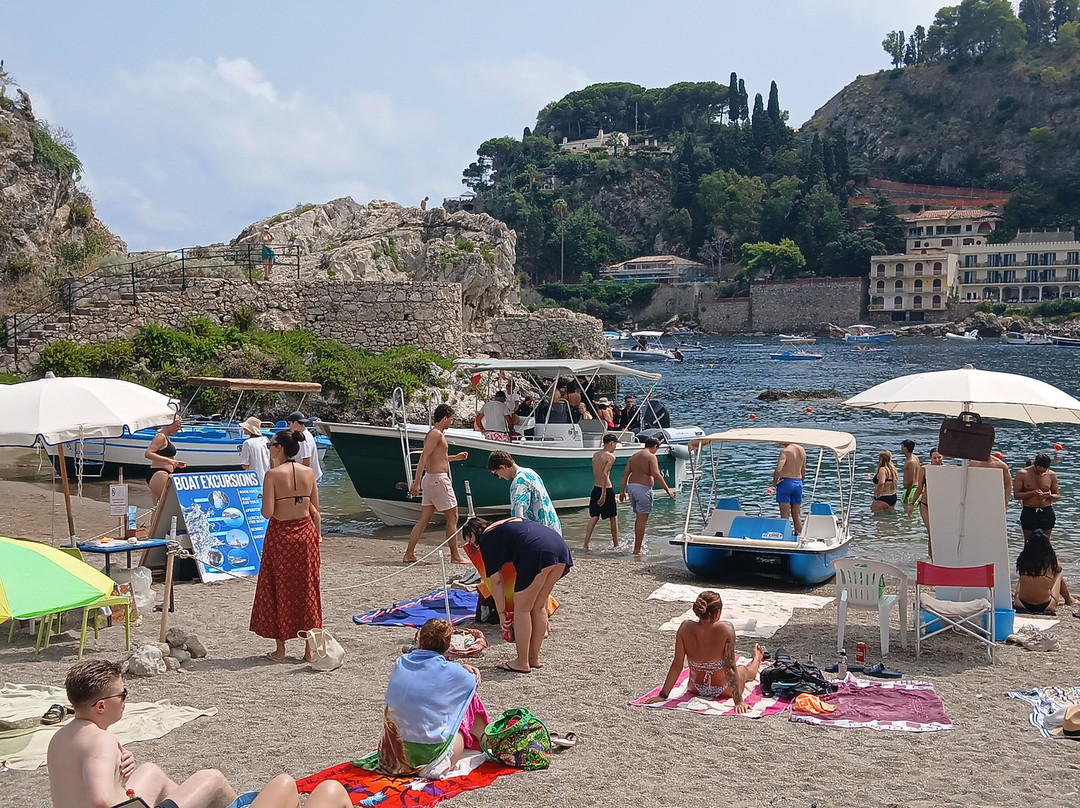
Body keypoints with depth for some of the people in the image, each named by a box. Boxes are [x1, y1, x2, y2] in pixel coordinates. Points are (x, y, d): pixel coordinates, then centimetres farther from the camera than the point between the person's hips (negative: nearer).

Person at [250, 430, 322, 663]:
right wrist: (317, 534, 16)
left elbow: (267, 512, -19)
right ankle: (309, 649, 15)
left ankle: (280, 650, 13)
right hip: (305, 533, 4)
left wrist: (264, 501, 2)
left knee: (279, 590, 9)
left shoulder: (273, 475, -14)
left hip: (280, 534, -4)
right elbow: (315, 510, 6)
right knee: (306, 589, 11)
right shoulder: (308, 473, 0)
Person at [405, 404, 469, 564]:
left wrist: (455, 457, 33)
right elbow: (424, 457, -23)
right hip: (438, 479, -10)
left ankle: (409, 554, 8)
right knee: (452, 517, -1)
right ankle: (455, 556, 4)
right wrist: (417, 482, -28)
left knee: (424, 518, 9)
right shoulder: (436, 434, -14)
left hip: (430, 479, 10)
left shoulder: (434, 433, 17)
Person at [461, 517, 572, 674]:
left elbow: (496, 580, 9)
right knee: (538, 607, 19)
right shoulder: (512, 521, 34)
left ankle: (522, 663, 14)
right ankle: (534, 658, 27)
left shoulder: (486, 539, 12)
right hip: (561, 548, 8)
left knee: (522, 609, 7)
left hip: (537, 553, -8)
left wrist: (501, 612, 15)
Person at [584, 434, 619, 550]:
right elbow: (604, 474, -22)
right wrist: (604, 494, -23)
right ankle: (616, 545, 18)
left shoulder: (595, 455, 9)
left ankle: (586, 544, 0)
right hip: (606, 489, -6)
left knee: (594, 517, 9)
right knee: (614, 518, 9)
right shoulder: (610, 456, -13)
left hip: (595, 489, 6)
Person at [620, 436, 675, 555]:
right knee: (642, 520, -3)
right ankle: (637, 549, -2)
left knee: (638, 518, 21)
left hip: (631, 487, 8)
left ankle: (639, 543, 28)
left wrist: (622, 491, 14)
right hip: (643, 488, -8)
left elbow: (625, 474, 11)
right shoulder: (651, 457, -8)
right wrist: (668, 490, -14)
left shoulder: (634, 456, 14)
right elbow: (656, 475, -18)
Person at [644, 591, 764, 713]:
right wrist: (738, 701, -22)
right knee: (744, 671, 34)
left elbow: (677, 665, -19)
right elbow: (730, 669, -28)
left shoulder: (685, 628, -24)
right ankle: (757, 658, 67)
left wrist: (663, 695, -12)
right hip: (723, 691, -3)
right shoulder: (726, 629, -31)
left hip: (695, 689, 3)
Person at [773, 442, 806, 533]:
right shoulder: (802, 450, 7)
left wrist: (775, 481, -10)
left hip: (786, 482, -6)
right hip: (798, 483, 6)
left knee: (785, 515, -3)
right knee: (797, 515, 13)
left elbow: (778, 469, -26)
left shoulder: (785, 451, -15)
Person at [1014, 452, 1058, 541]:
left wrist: (1048, 496, -12)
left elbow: (1057, 496, 11)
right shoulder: (1023, 474, -5)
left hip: (1047, 513, 2)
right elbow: (1016, 495, -6)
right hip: (1028, 513, -2)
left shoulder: (1051, 475, 3)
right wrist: (1033, 493, -19)